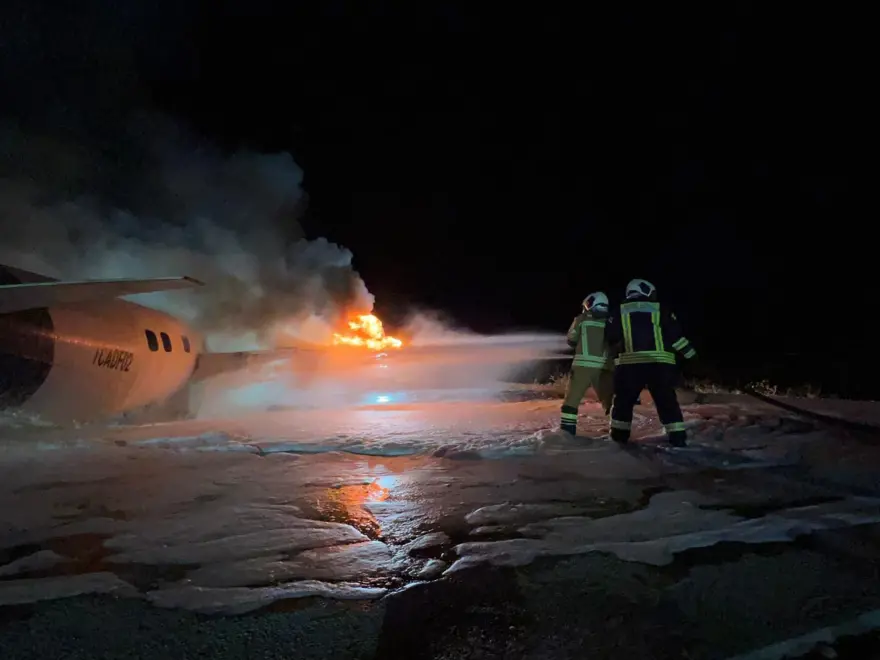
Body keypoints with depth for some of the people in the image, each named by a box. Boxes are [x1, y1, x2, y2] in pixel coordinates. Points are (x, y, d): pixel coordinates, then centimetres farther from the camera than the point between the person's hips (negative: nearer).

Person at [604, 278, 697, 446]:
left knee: (623, 402, 10)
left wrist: (615, 359, 22)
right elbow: (676, 336, 6)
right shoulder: (660, 310, 10)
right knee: (668, 403, 7)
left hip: (629, 363, 0)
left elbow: (611, 339, 8)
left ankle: (618, 438, 9)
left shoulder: (619, 313, 13)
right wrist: (691, 355, 13)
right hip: (660, 363, 0)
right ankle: (678, 439, 5)